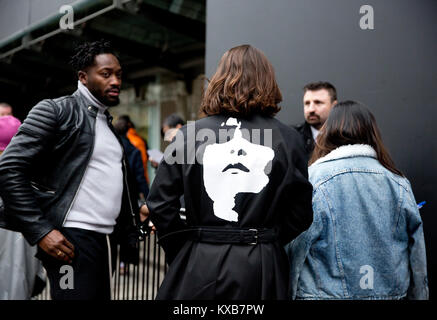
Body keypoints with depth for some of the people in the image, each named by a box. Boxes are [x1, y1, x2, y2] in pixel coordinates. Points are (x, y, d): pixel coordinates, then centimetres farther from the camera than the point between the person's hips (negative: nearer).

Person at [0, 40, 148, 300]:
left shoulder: (108, 124, 19)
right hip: (72, 240, -8)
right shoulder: (56, 110, -4)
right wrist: (40, 231, -17)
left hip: (106, 239, 8)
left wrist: (129, 236, 12)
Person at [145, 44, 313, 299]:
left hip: (199, 263, 0)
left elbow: (160, 204, -4)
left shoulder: (190, 134, -4)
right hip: (262, 268, 0)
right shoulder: (288, 139, -4)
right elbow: (301, 213, -3)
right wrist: (268, 242, 10)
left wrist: (185, 250, 7)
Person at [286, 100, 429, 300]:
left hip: (326, 292, -3)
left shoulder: (311, 180, -12)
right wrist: (419, 295, 18)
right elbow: (417, 257, 6)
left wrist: (286, 294, 0)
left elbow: (294, 251, -10)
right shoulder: (399, 184, 0)